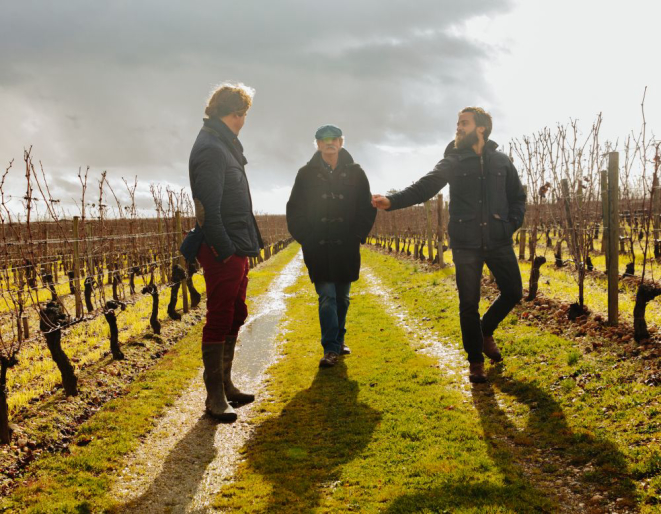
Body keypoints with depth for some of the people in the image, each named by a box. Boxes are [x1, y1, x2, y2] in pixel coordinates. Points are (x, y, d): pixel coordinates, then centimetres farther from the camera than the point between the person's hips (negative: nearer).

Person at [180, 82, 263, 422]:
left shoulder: (225, 145, 17)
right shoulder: (211, 149, -15)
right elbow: (208, 208, -22)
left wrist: (243, 247, 13)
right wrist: (224, 251, -21)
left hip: (236, 250, 10)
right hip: (223, 253, -10)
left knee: (234, 317, 17)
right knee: (219, 321, -2)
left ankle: (225, 384, 29)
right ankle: (215, 396, 8)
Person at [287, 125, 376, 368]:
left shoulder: (355, 173, 4)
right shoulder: (307, 174, 2)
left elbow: (367, 208, 8)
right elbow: (294, 211, 5)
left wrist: (357, 236, -1)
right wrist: (306, 238, -3)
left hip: (346, 248, 2)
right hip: (318, 249, -2)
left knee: (342, 298, 11)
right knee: (327, 297, -7)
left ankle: (338, 341, 26)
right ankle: (331, 349, -5)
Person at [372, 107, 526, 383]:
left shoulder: (501, 161, 7)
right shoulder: (452, 162, 2)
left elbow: (518, 197, 17)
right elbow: (423, 187, -13)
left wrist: (511, 223, 0)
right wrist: (392, 200, -29)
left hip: (499, 241, 2)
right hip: (466, 244, -2)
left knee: (513, 292, 6)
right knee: (469, 304, 0)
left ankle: (486, 331, 34)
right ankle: (475, 361, 15)